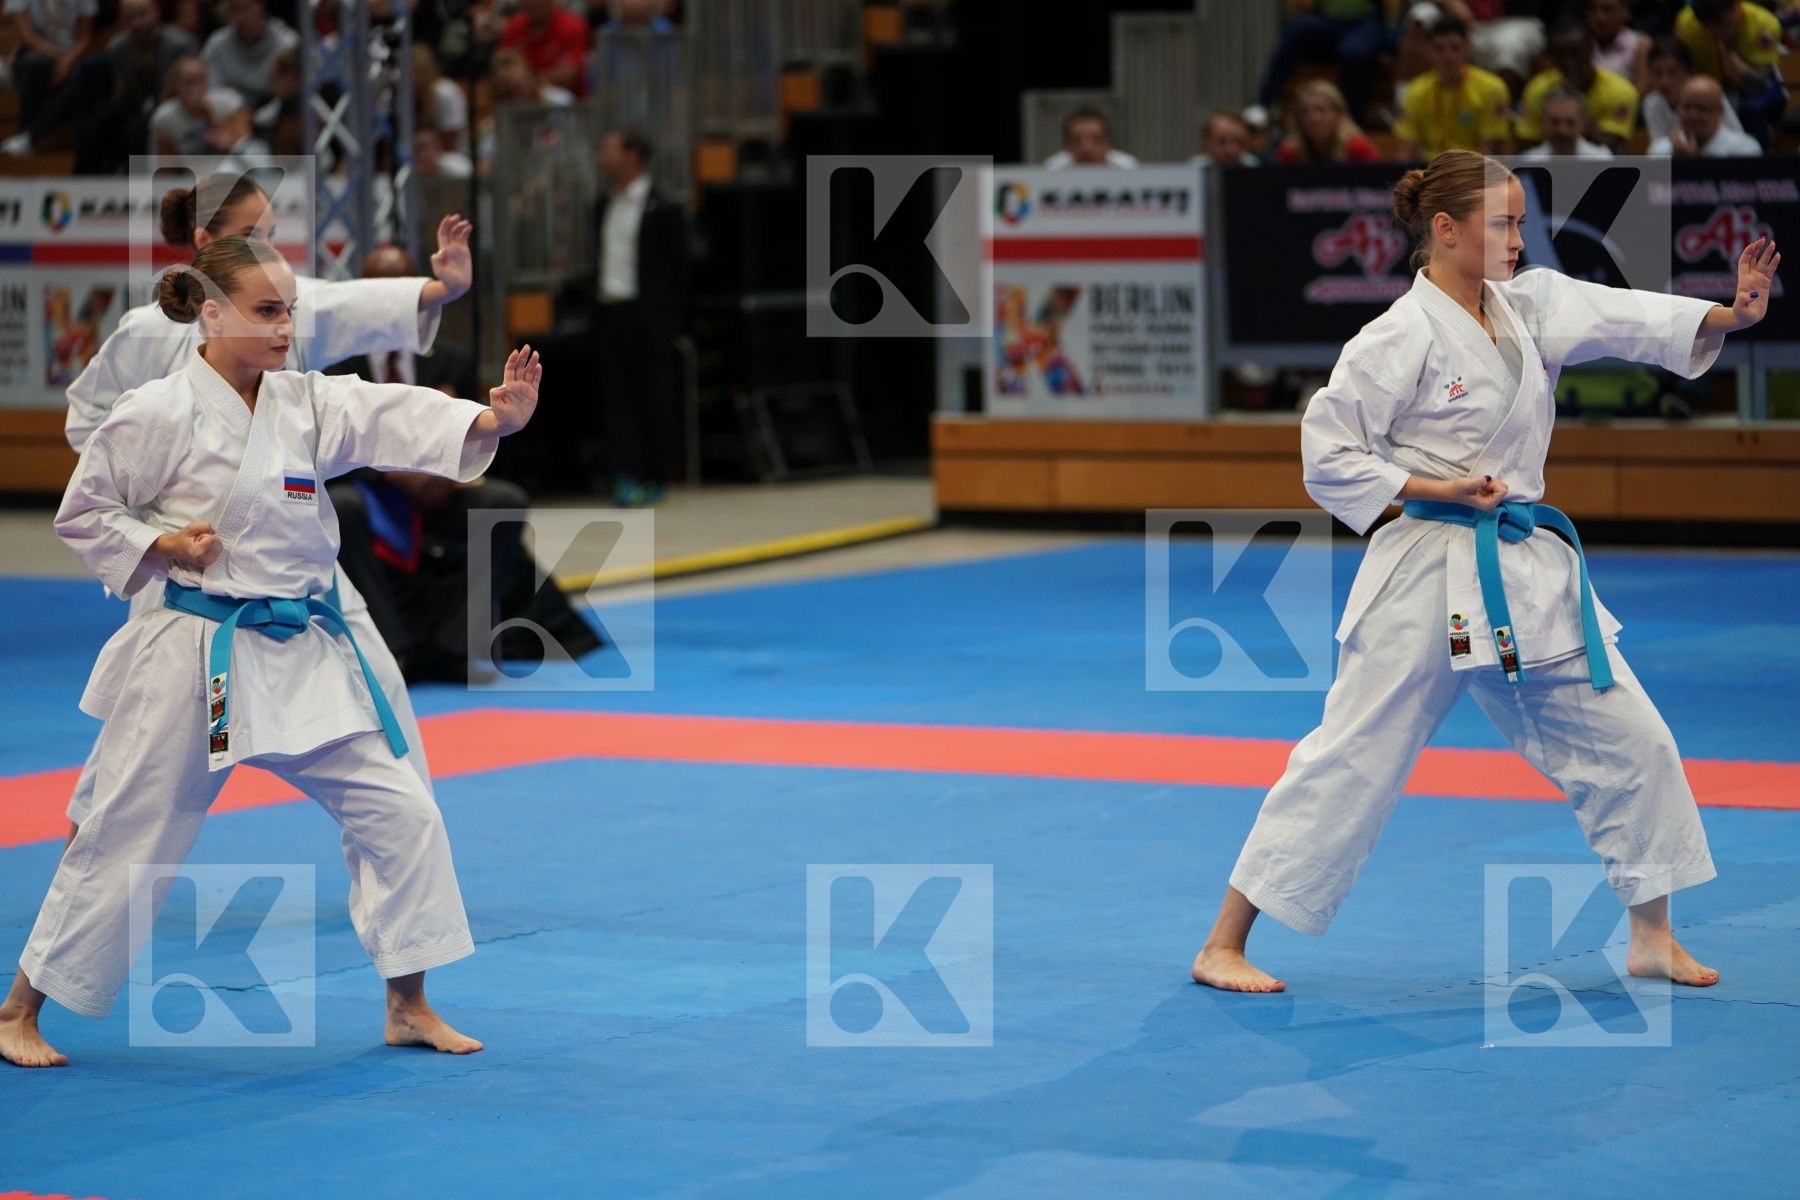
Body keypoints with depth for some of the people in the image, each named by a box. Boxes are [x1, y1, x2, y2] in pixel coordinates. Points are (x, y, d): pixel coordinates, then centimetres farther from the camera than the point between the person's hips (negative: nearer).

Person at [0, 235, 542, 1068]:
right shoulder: (159, 415, -10)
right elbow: (81, 516, -1)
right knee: (128, 836, 1)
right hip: (198, 653, -5)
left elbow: (396, 419, -11)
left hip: (304, 655, 5)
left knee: (397, 811, 1)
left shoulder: (309, 404, 4)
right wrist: (158, 546, -18)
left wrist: (491, 418, -28)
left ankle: (408, 1006, 14)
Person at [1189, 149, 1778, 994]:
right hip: (1428, 577, -7)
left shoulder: (1528, 309, 7)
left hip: (1530, 574, 7)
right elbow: (1327, 456, -13)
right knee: (1351, 758, -5)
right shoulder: (1401, 338, -13)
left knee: (1629, 741, 7)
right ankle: (1223, 945, 4)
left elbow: (1626, 318, 0)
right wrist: (1439, 491, -17)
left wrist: (1732, 314, -15)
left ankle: (1652, 938, 20)